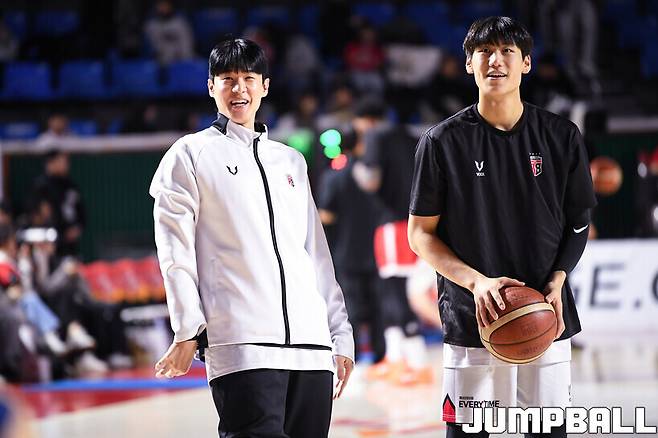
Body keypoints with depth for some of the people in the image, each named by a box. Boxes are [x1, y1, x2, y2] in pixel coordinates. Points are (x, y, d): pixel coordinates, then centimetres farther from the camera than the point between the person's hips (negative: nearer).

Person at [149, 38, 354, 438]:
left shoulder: (291, 161, 24)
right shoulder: (192, 154, 10)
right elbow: (176, 250, 3)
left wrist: (341, 334, 16)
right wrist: (188, 331, -7)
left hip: (310, 341, 5)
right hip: (242, 342, -5)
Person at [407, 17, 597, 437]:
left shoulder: (562, 136, 5)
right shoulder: (443, 141, -1)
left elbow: (579, 224, 13)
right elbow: (420, 233, 2)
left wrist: (556, 282, -5)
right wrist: (476, 281, -13)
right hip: (472, 321, -2)